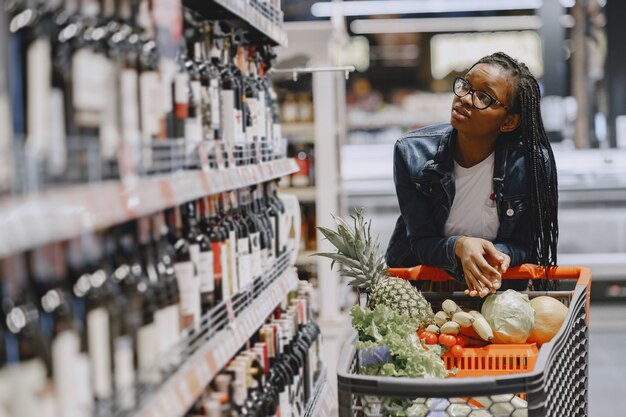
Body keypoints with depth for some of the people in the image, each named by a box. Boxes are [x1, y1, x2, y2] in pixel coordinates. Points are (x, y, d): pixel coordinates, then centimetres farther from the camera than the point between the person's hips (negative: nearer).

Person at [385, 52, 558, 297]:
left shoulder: (532, 163, -17)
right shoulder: (411, 153, -15)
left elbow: (524, 244, -6)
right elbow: (421, 241, -12)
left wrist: (497, 257, -29)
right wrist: (459, 247, -32)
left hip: (497, 289, -1)